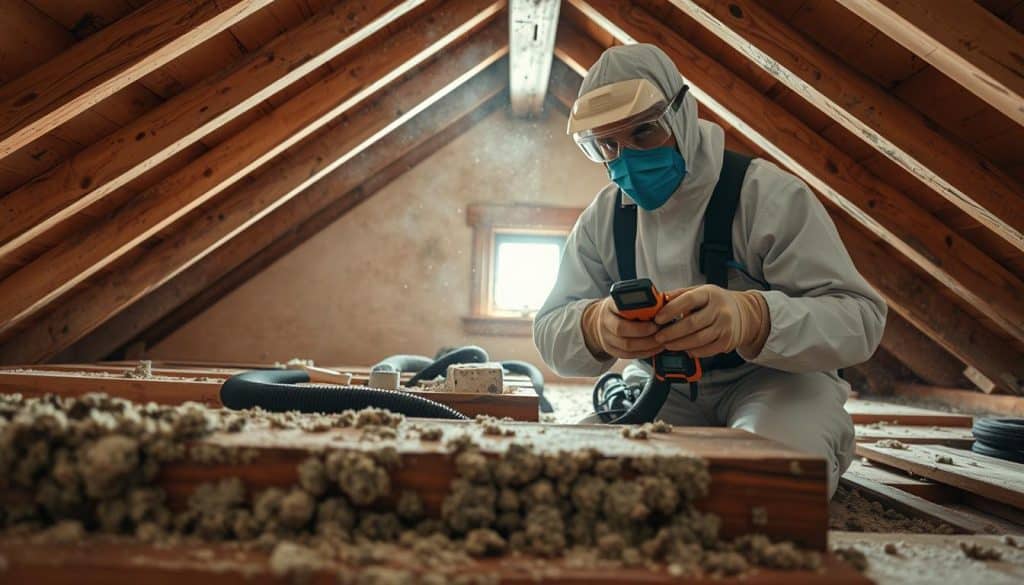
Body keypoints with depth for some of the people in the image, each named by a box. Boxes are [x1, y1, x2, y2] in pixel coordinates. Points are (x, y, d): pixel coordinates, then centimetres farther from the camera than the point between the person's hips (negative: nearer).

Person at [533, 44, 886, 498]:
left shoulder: (768, 194, -16)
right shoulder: (601, 220, -1)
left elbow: (859, 317, -22)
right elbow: (551, 332, -5)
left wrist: (750, 317, -44)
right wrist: (596, 326, -32)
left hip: (775, 377, -3)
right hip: (662, 386, 4)